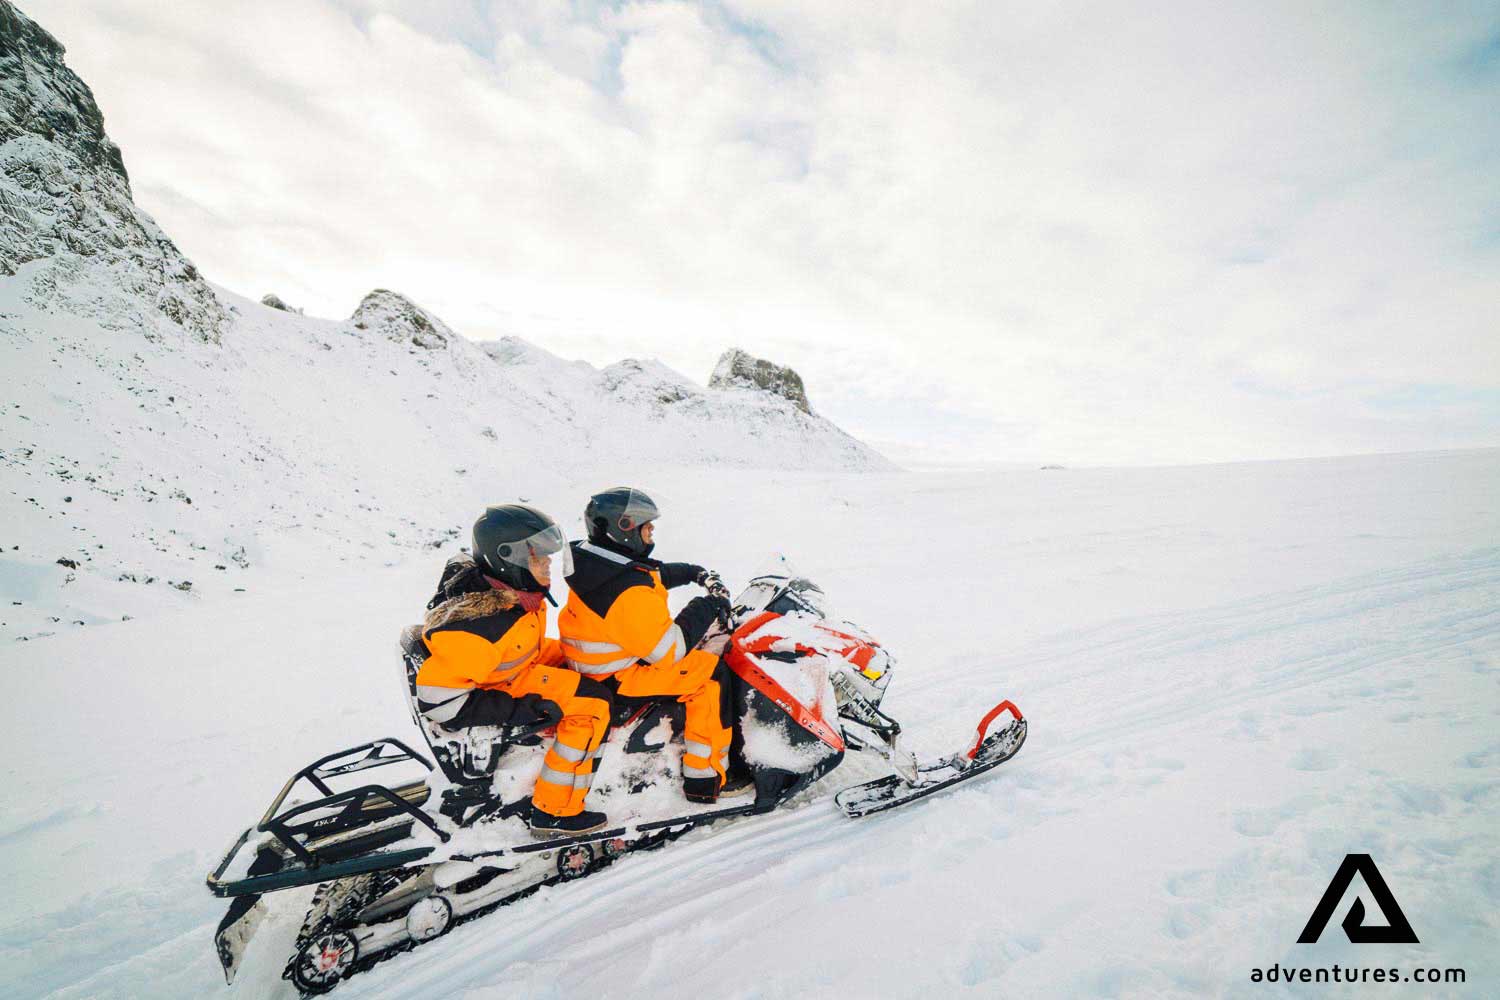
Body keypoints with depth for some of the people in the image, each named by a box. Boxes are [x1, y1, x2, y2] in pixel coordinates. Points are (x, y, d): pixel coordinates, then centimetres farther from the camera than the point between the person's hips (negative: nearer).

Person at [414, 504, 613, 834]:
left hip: (516, 667, 9)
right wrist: (516, 710, -28)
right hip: (501, 689, -9)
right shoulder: (484, 622, -35)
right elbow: (437, 696, -31)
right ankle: (555, 811, -5)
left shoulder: (511, 586, -9)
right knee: (592, 703, -17)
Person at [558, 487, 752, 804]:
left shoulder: (598, 559, 0)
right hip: (614, 676, -10)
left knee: (702, 656, 23)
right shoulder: (630, 592, -31)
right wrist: (709, 606, -20)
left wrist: (697, 573, 12)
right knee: (714, 676, -11)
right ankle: (705, 779, -2)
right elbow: (668, 649, -28)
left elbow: (655, 573, 18)